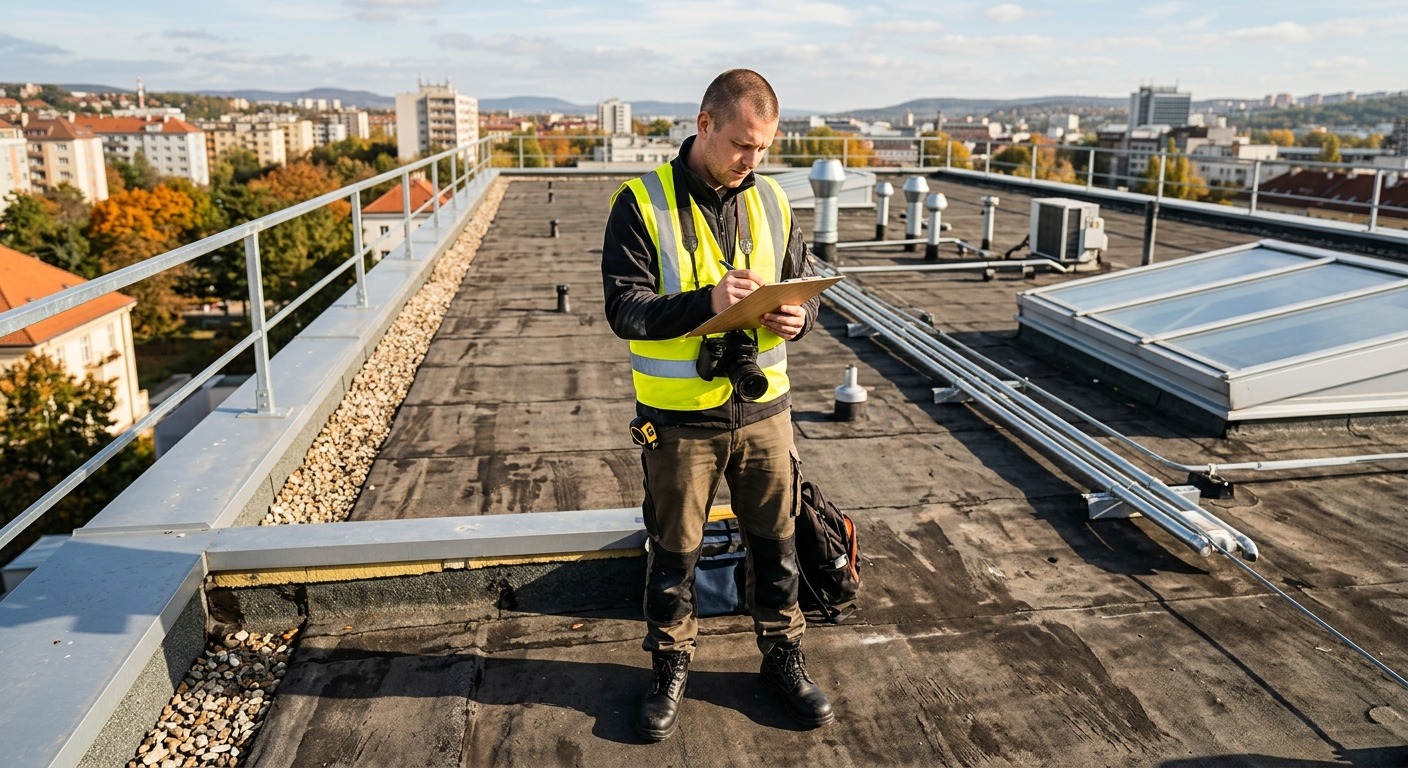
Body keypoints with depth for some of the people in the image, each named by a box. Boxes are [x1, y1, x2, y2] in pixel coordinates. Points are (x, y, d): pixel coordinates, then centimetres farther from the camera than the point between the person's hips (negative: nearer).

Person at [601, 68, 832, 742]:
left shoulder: (770, 202, 4)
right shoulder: (642, 204, -10)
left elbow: (804, 287, 11)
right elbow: (624, 308, -16)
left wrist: (797, 317, -12)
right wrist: (706, 301, -30)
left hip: (763, 410, 4)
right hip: (680, 419, -3)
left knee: (775, 541, 15)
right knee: (673, 552, 12)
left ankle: (783, 657, 36)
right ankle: (670, 668, 34)